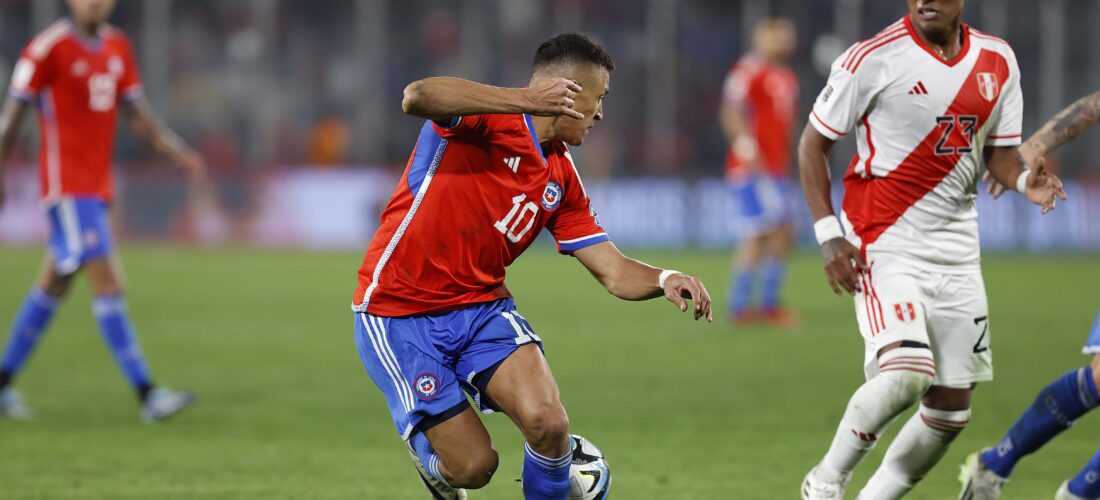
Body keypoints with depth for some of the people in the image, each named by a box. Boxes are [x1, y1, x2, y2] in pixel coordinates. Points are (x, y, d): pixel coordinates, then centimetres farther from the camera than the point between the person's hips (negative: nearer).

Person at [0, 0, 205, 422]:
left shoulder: (117, 47, 11)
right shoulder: (47, 48, -10)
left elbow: (137, 114, 12)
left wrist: (179, 151, -2)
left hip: (97, 188, 8)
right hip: (66, 184, -8)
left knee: (53, 287, 14)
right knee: (109, 286, -13)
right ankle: (147, 395, -16)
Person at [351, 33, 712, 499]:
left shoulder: (562, 180, 8)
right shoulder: (486, 118, -13)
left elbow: (613, 271, 7)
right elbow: (417, 96, -36)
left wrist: (664, 279, -16)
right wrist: (527, 101, -41)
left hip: (481, 305, 6)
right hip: (399, 315, -6)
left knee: (548, 422, -21)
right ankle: (430, 451, 30)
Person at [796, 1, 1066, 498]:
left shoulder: (998, 61, 5)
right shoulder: (874, 59, -10)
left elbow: (999, 152, 13)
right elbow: (813, 143, -2)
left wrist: (1025, 179, -11)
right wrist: (828, 234, -11)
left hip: (956, 251, 6)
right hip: (885, 246, -6)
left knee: (951, 408, 4)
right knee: (905, 374, -25)